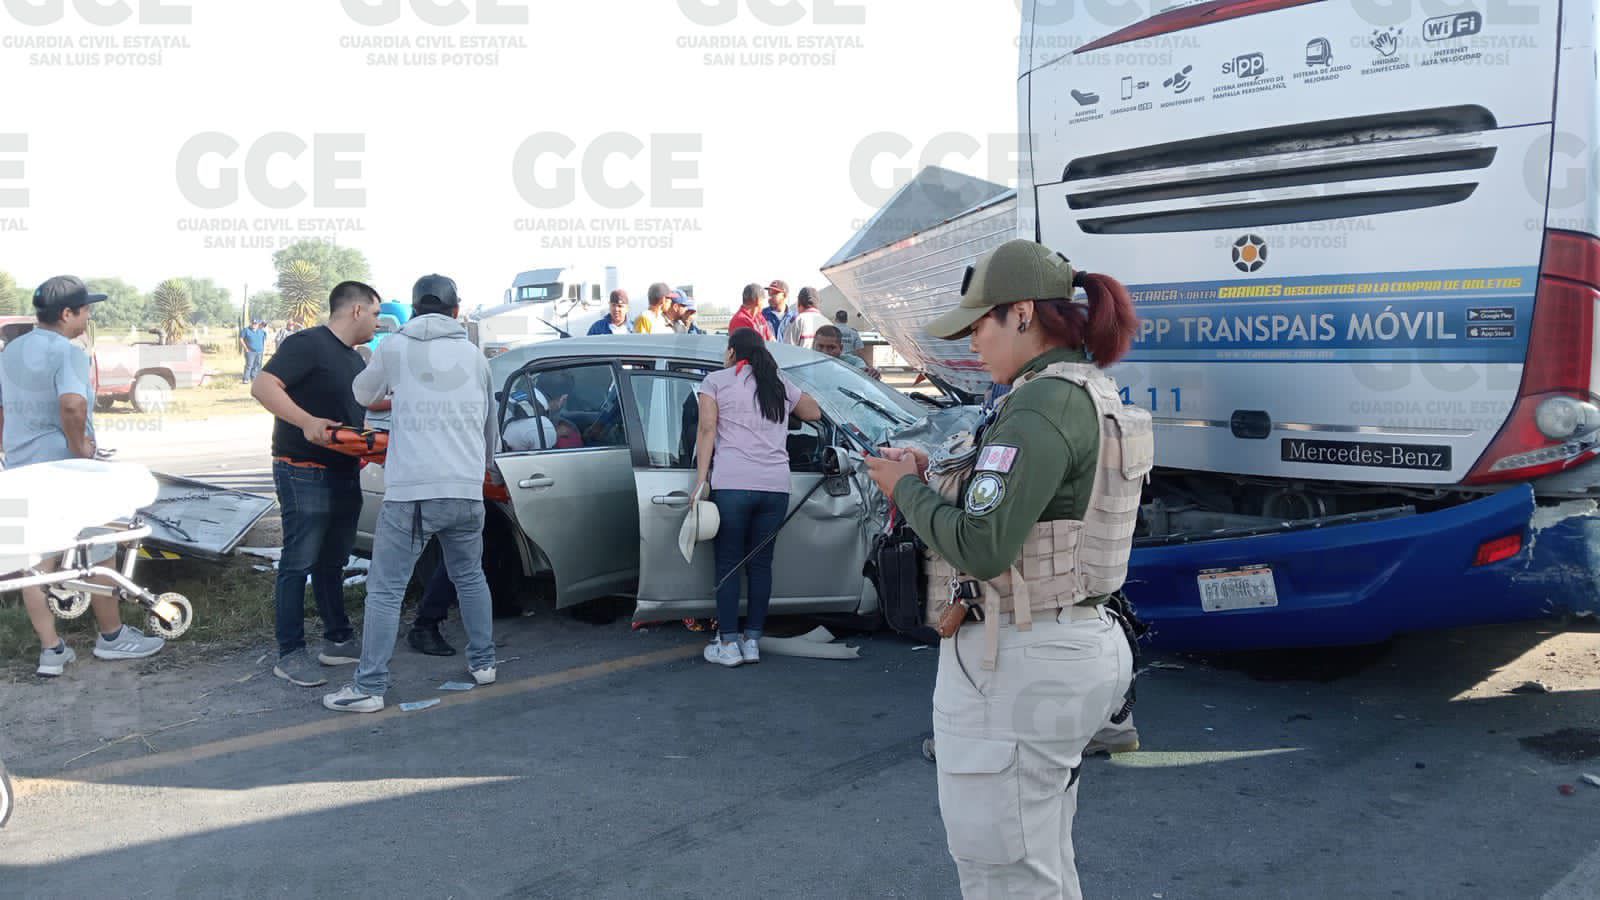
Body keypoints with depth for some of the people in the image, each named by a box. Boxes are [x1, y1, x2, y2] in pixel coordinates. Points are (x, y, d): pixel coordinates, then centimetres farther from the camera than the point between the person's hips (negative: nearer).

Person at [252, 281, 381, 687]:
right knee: (299, 563, -5)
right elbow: (263, 386, -22)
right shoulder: (307, 344, -11)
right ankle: (289, 655, 0)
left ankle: (338, 641, 26)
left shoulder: (355, 360, 18)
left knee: (333, 561, 16)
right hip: (304, 474, -9)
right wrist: (306, 422, -32)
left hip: (345, 475, 9)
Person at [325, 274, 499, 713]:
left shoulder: (395, 349, 4)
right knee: (470, 577, 22)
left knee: (385, 590, 1)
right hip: (467, 490, 4)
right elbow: (491, 428, 23)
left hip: (411, 491, -4)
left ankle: (369, 687, 2)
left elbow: (362, 394, 22)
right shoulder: (475, 356, 14)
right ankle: (482, 662, 28)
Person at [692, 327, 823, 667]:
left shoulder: (716, 381, 7)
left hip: (731, 483, -4)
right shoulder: (781, 384, 18)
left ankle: (728, 643, 3)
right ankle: (752, 641, 13)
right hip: (776, 486, 4)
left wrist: (701, 479, -6)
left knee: (728, 563, 3)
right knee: (760, 562, 10)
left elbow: (707, 431, -3)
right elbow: (814, 412, 30)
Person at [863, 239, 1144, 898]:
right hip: (1073, 642, 10)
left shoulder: (1043, 403, -20)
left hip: (1016, 663, -10)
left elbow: (980, 548, -27)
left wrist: (906, 488, -11)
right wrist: (931, 476, 5)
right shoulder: (1091, 394, 11)